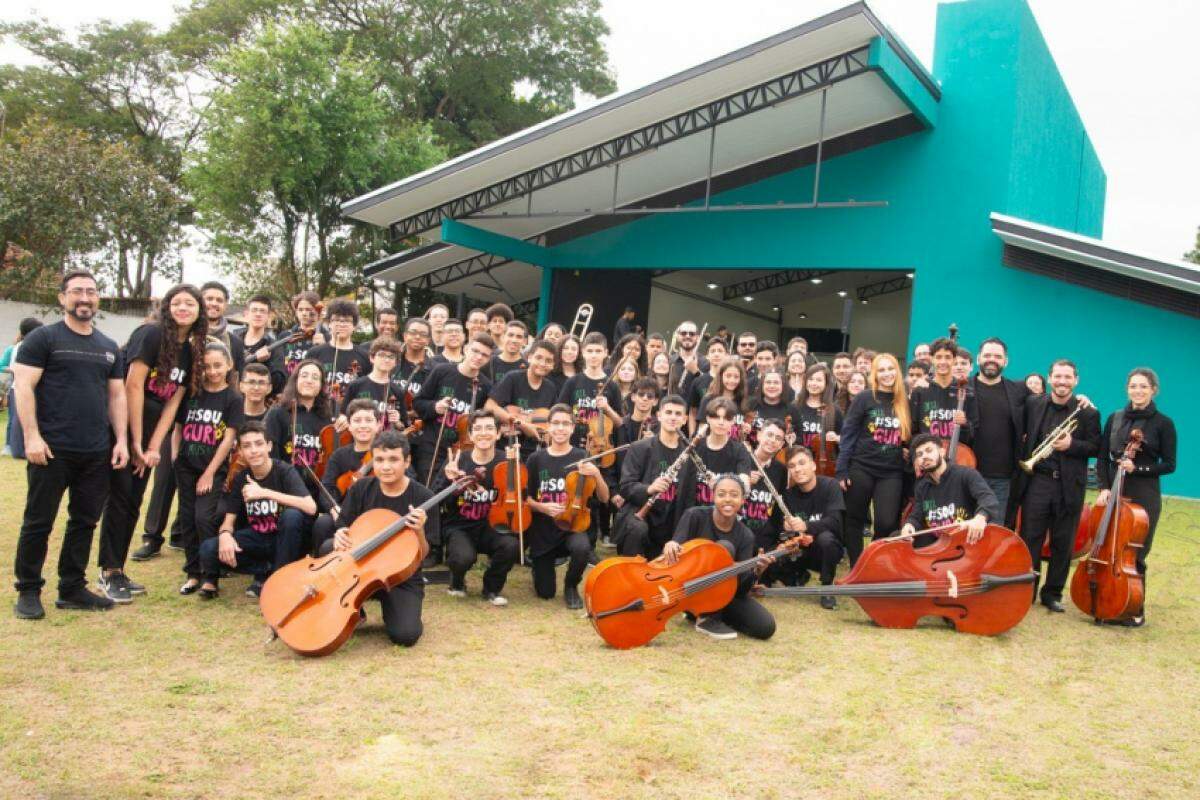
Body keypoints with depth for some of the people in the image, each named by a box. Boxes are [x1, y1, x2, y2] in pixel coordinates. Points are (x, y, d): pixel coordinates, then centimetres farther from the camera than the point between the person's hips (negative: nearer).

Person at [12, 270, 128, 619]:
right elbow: (23, 387, -8)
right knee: (39, 522, 3)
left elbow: (116, 395, 16)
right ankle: (28, 591, 14)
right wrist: (32, 436, -16)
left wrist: (121, 440, 6)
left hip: (97, 453, 5)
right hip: (53, 450, -5)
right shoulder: (43, 338, -1)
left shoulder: (109, 348, 15)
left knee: (85, 521, 10)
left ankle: (72, 588, 20)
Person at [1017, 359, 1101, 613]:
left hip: (1069, 486, 0)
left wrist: (1071, 445, -16)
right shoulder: (1033, 405, 3)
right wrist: (1025, 461, -1)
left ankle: (1052, 593, 20)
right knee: (1030, 538, 3)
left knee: (1062, 543, 8)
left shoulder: (1087, 412, 0)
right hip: (1037, 481, 0)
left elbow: (1096, 448, 1)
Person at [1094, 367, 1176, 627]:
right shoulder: (1114, 418, 7)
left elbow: (1168, 465, -3)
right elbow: (1102, 458, 8)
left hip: (1144, 496, -3)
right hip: (1114, 492, 3)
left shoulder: (1163, 423, -3)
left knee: (1134, 554, 0)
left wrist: (1137, 468, -18)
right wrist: (1104, 487, -6)